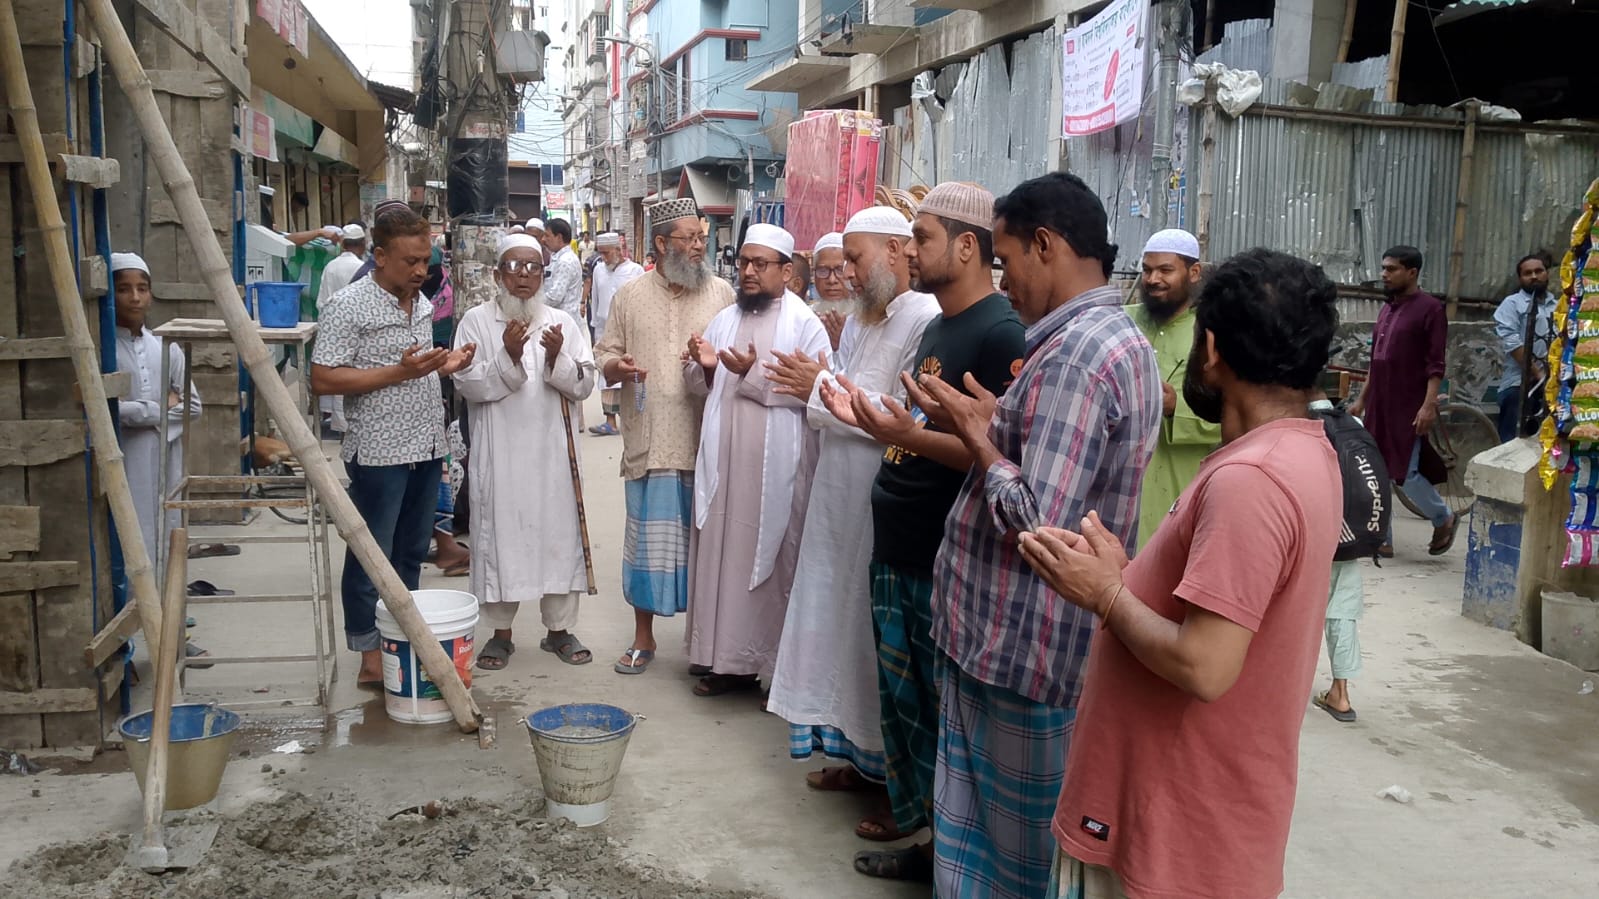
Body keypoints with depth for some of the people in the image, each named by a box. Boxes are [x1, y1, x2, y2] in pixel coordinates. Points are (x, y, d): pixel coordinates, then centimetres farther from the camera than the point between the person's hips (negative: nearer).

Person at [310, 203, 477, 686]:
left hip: (426, 447, 8)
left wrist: (445, 364, 4)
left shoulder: (421, 302, 12)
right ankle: (371, 659, 12)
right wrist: (399, 372, -22)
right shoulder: (350, 305, -12)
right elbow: (323, 379, -17)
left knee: (412, 553, 16)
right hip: (378, 452, -8)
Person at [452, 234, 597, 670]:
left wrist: (557, 358, -16)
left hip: (551, 450, 2)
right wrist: (508, 357, -20)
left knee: (558, 533, 7)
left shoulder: (562, 322, 5)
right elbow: (468, 385, -7)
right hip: (499, 451, -2)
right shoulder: (476, 321, 0)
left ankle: (559, 629, 22)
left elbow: (583, 386, 1)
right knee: (500, 533, 5)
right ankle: (500, 632, 20)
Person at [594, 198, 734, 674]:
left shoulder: (721, 293, 5)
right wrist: (616, 367, -14)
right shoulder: (630, 295, 6)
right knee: (647, 539, 7)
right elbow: (605, 354, 8)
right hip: (650, 442, 0)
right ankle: (643, 638, 22)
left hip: (707, 442, 0)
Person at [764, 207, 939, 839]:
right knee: (846, 627, 15)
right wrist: (815, 386, -1)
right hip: (841, 502, 9)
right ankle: (862, 757, 31)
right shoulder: (861, 320, 15)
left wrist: (823, 391, -18)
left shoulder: (927, 320, -16)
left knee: (882, 638, 1)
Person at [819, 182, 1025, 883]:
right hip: (896, 554, 9)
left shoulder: (999, 332, -16)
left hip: (948, 564, -9)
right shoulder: (937, 326, 14)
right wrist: (869, 420, 7)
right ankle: (923, 836, 31)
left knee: (945, 711, 4)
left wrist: (907, 435, -27)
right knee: (901, 700, 17)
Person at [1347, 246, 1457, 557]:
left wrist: (1429, 405, -21)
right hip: (1379, 404, 8)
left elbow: (1435, 364, -13)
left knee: (1406, 474, -5)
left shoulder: (1429, 308, -9)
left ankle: (1444, 519, 20)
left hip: (1408, 407, -7)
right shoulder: (1387, 308, 14)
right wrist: (1361, 399, 18)